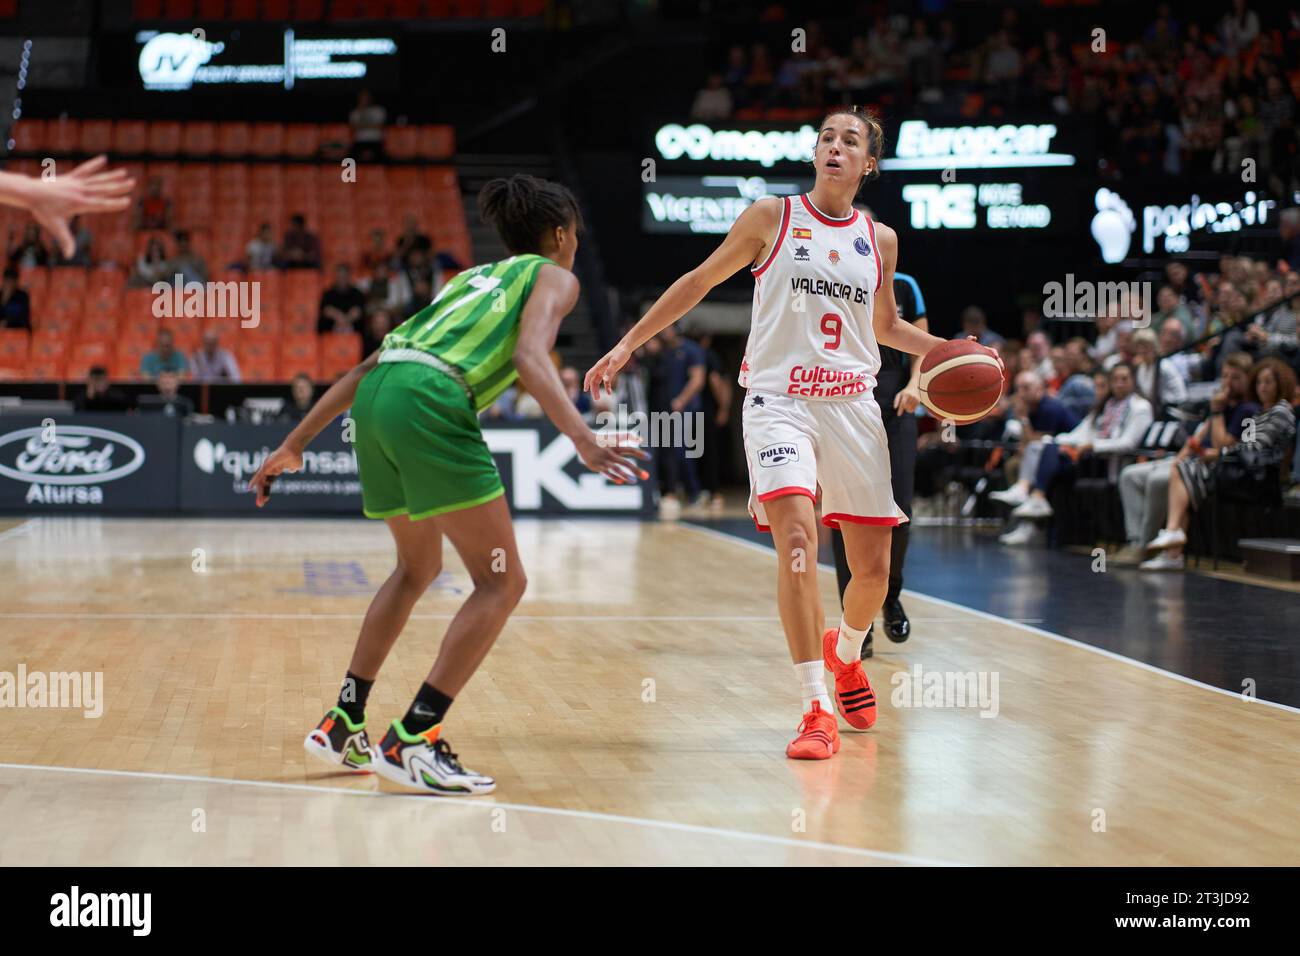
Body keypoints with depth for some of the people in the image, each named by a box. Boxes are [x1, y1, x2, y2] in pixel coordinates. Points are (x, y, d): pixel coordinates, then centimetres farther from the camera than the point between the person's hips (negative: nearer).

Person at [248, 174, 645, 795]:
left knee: (418, 567, 28)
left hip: (377, 397, 8)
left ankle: (342, 726, 26)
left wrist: (295, 444, 30)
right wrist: (583, 439, -21)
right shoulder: (552, 276, 14)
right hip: (431, 402, -8)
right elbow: (529, 357, -9)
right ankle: (411, 742, -8)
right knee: (501, 583, 1)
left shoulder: (471, 278, 33)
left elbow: (367, 366, 29)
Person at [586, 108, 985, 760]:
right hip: (779, 400, -4)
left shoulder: (880, 240, 11)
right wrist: (626, 345, 7)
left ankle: (844, 653, 39)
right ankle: (818, 711, -20)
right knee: (797, 539, -24)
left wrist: (947, 350, 8)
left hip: (852, 406, 4)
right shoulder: (771, 219, 2)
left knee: (873, 568, 4)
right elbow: (699, 282, 10)